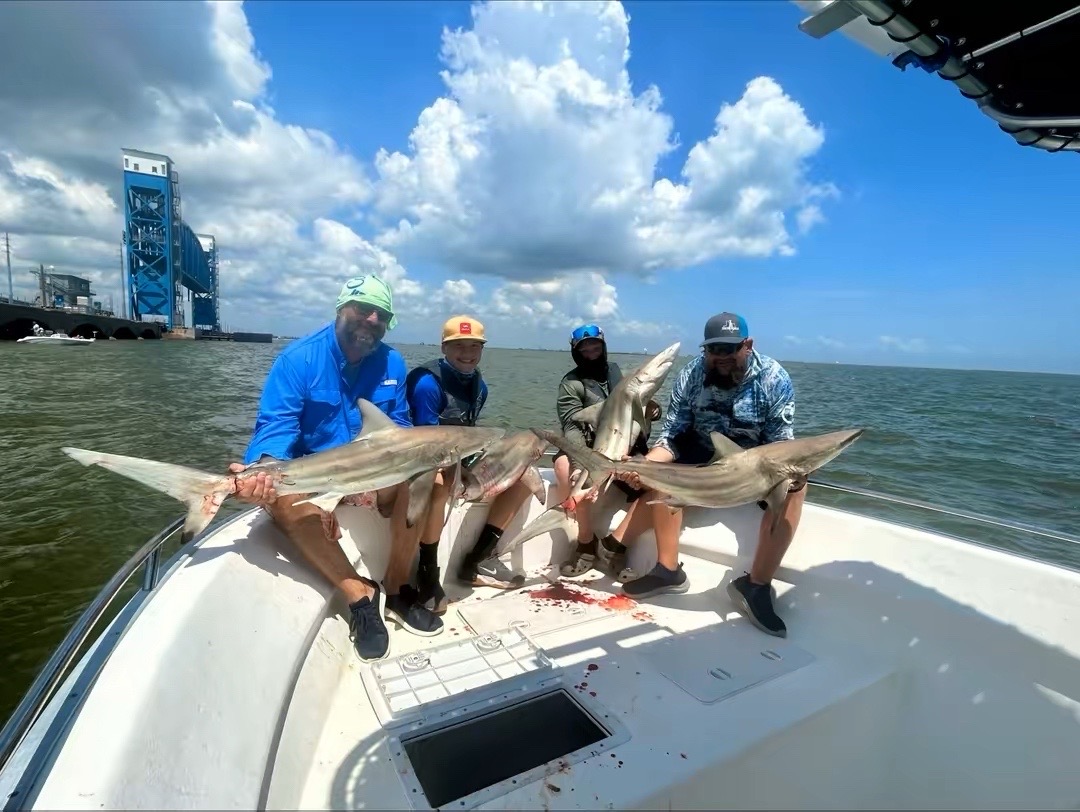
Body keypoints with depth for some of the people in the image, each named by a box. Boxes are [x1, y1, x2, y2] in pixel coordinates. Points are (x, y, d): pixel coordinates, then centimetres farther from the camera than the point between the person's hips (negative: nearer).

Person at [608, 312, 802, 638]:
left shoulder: (775, 378, -19)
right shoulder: (690, 376, -16)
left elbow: (781, 442, -16)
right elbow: (672, 436, -18)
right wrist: (644, 464, -38)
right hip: (704, 453, 2)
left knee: (794, 486, -29)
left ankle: (756, 585, -19)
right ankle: (668, 569, -12)